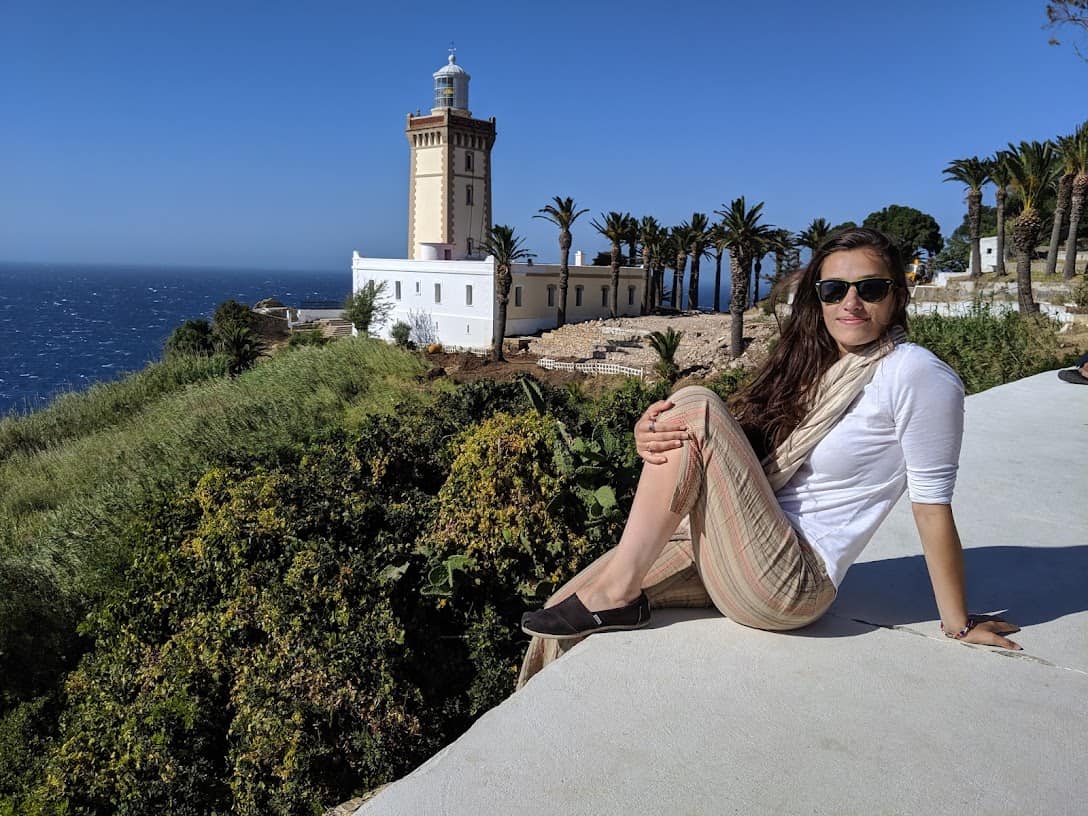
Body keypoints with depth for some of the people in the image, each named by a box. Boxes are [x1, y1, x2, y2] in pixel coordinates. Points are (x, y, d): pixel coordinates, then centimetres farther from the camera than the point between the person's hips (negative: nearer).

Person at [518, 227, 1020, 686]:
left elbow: (932, 505, -10)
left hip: (790, 584, -7)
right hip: (741, 559, 7)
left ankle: (617, 595, -11)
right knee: (567, 611, 0)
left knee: (695, 406, -21)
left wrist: (959, 624, -3)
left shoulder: (915, 375, -11)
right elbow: (733, 459, 4)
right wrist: (652, 439, -16)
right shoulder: (811, 364, 10)